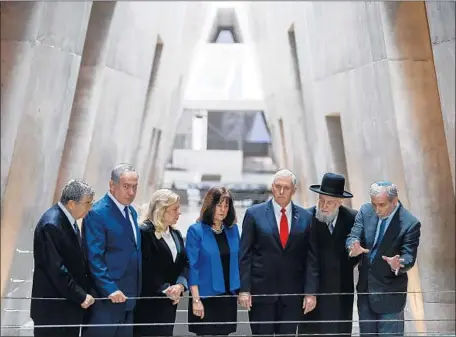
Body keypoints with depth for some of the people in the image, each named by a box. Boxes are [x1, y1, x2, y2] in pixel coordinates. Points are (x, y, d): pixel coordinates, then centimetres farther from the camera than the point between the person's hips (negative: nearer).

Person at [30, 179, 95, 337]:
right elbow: (56, 268, -23)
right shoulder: (51, 224, -21)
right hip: (54, 308, -9)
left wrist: (82, 292, 7)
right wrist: (80, 296, -17)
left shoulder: (68, 219, 7)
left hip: (70, 302, 9)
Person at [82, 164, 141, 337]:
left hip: (127, 297, 8)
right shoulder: (97, 214, -13)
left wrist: (135, 292, 14)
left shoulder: (131, 212, 13)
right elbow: (94, 258, -17)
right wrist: (111, 290, -22)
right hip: (106, 297, -8)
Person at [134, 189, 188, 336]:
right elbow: (146, 268, -16)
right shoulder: (144, 232, -11)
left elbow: (184, 263, 8)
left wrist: (180, 285, -10)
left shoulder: (176, 234, 15)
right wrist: (165, 289, -16)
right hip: (148, 302, -7)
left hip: (170, 301, 7)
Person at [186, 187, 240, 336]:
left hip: (229, 297, 4)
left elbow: (238, 261, 14)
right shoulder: (196, 230, -6)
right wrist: (196, 299, -14)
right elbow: (192, 267, -9)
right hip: (206, 297, -4)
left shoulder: (233, 230, 8)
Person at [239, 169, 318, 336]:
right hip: (261, 291, -1)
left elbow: (311, 258, 3)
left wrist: (310, 292, -3)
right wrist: (244, 289, -7)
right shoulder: (254, 213, 1)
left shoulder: (306, 217, 5)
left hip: (293, 294, 2)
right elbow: (245, 255, -1)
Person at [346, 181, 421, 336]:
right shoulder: (365, 211, -5)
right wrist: (354, 247, -33)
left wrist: (398, 264, -42)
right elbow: (353, 237, -9)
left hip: (390, 293, -4)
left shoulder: (410, 223, -17)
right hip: (365, 288, 5)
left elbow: (409, 257, -19)